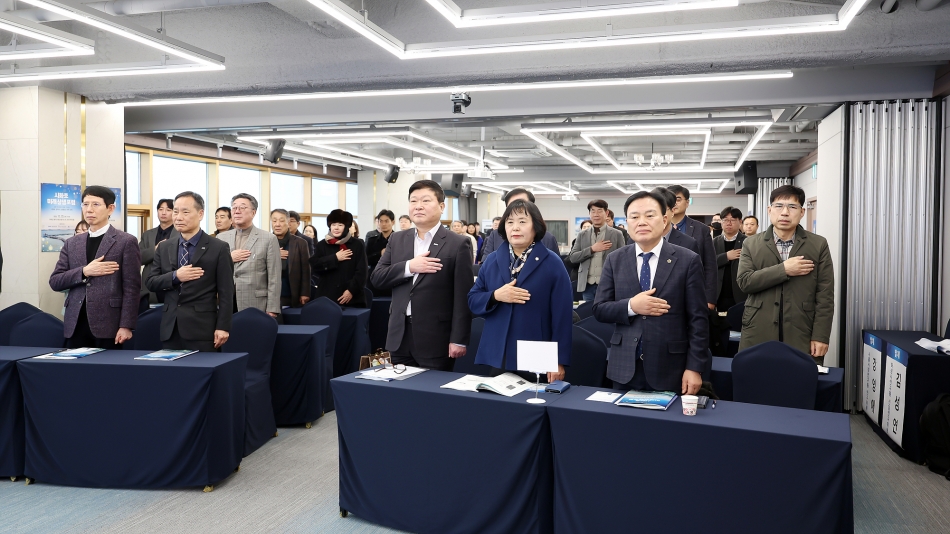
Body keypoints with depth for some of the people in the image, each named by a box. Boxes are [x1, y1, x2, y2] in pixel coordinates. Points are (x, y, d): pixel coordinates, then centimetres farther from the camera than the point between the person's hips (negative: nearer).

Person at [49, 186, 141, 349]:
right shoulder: (71, 243, 14)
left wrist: (126, 325, -13)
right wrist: (84, 272, -8)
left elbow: (131, 288, -6)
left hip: (108, 325, -4)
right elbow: (54, 282, 9)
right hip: (75, 324, 5)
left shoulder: (126, 242, -1)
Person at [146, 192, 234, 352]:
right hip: (171, 328, 4)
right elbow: (150, 282, 9)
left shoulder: (218, 248, -2)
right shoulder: (164, 247, 12)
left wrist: (223, 327, -11)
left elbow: (226, 292, -5)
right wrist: (175, 276, -10)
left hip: (202, 328, -4)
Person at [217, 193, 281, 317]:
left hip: (256, 307, -3)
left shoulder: (269, 239, -2)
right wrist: (228, 258, -8)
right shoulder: (221, 237, 11)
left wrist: (272, 309, -10)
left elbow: (274, 279, -5)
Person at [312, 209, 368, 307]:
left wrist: (351, 290, -12)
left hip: (352, 298, -1)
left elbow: (361, 271, -2)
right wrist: (335, 258, -8)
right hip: (326, 297, 2)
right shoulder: (322, 245, 11)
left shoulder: (357, 244, 4)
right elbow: (315, 265, -2)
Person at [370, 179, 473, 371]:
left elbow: (463, 297, -8)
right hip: (400, 336, 5)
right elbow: (376, 278, 4)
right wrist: (409, 267, -12)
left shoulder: (458, 244, -6)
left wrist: (459, 340, -12)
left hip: (436, 339, -4)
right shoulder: (397, 240, 10)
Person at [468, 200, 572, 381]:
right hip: (498, 357, 4)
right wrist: (495, 296, -12)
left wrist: (559, 360, -10)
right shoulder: (492, 261, 8)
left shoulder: (552, 263, -4)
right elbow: (473, 301, 9)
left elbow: (562, 315, -6)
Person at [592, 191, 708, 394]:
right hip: (624, 367, 2)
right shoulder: (615, 260, 4)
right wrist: (631, 306, -14)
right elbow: (599, 309, 3)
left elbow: (698, 319, -4)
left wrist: (694, 367, -9)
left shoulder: (688, 261, -4)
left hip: (669, 369, -2)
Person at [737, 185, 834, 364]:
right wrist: (783, 269, -13)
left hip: (801, 336, 0)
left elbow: (825, 296, 1)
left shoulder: (818, 245, 5)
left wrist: (820, 336, -6)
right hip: (759, 335, 1)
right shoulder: (751, 244, 6)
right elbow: (744, 281, -7)